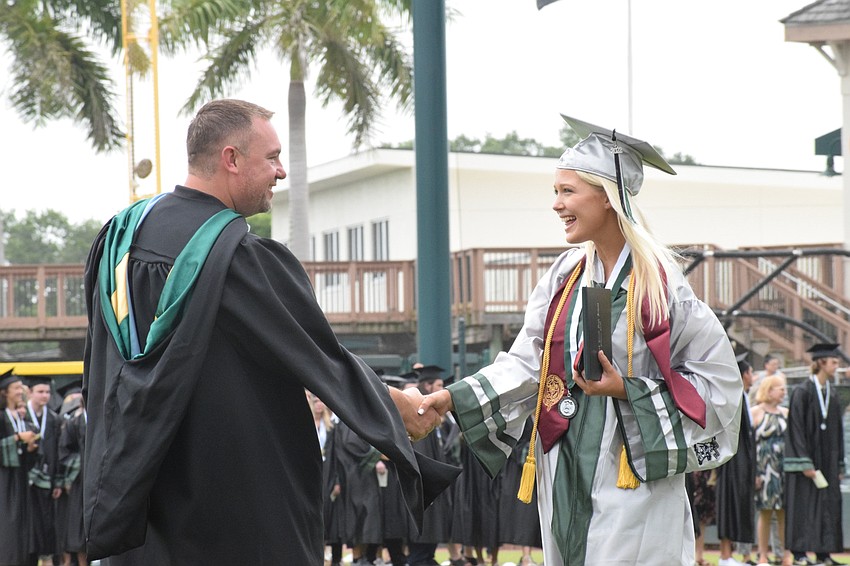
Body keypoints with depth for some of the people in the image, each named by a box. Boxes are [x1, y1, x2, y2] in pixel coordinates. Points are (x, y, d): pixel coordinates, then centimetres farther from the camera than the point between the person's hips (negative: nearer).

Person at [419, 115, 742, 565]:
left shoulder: (660, 283, -8)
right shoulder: (566, 276, 8)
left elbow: (717, 376, -7)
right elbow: (527, 363, 5)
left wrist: (628, 390, -16)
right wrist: (455, 398, -6)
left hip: (632, 477, -5)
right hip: (566, 473, 6)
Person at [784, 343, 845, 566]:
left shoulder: (832, 395, 13)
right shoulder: (802, 392, -8)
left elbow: (838, 431, 17)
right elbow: (796, 429, -13)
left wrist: (839, 464, 11)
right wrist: (805, 463, -18)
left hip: (828, 461, 7)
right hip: (807, 458, -7)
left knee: (828, 506, 4)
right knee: (804, 506, -5)